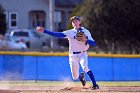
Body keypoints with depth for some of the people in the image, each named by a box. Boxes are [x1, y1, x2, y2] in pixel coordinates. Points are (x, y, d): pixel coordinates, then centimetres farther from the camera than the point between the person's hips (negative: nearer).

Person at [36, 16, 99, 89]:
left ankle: (95, 85, -29)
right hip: (73, 55, 3)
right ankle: (81, 76, 44)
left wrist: (85, 40, -29)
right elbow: (57, 34, -8)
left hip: (82, 54, -3)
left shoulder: (86, 32, -2)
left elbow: (93, 43, -10)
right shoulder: (70, 32, 2)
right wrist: (44, 31, -16)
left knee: (85, 67, -33)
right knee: (75, 77, 7)